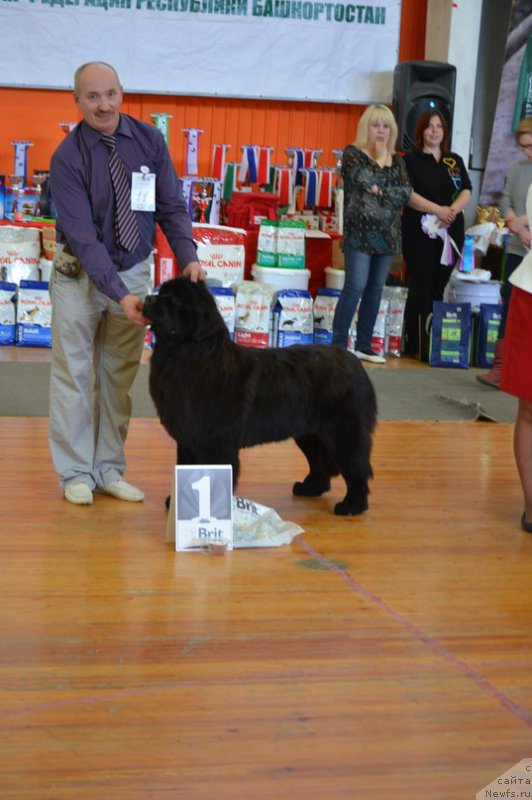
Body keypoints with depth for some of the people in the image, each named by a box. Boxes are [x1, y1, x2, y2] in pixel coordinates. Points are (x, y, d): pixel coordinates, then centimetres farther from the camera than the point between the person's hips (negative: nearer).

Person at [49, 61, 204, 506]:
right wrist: (120, 295, -32)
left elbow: (171, 207, -3)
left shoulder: (149, 140, -6)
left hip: (135, 271, 3)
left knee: (119, 376, 9)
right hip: (81, 274, -3)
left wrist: (188, 257, -21)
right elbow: (82, 235, -23)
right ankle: (75, 472, 12)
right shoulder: (67, 157, -17)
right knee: (74, 374, 2)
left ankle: (109, 469, 18)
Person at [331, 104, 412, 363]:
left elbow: (405, 193, 0)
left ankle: (364, 346, 14)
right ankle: (338, 344, -3)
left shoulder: (396, 160, 14)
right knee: (355, 288, -10)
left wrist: (379, 191, -12)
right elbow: (365, 180, -18)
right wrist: (380, 159, -4)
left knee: (375, 290, 7)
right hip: (360, 232, -5)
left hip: (387, 234, 5)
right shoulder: (353, 153, 0)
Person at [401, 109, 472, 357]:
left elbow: (466, 192, 5)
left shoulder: (455, 161, 14)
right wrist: (438, 210, -23)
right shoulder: (411, 160, 1)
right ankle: (413, 345, -2)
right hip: (419, 232, -4)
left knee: (438, 288, 6)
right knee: (420, 289, -5)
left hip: (451, 232, 4)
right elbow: (408, 195, -11)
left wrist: (454, 209, -16)